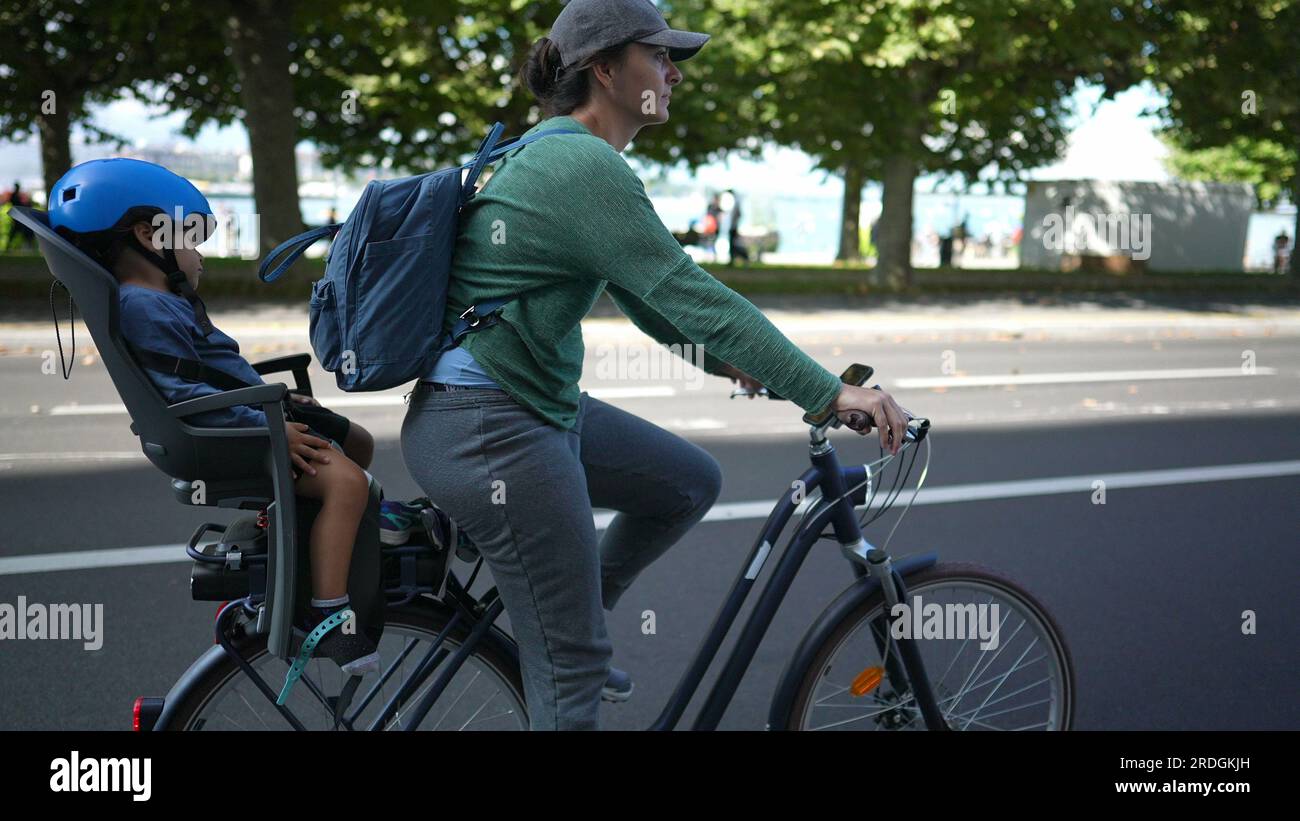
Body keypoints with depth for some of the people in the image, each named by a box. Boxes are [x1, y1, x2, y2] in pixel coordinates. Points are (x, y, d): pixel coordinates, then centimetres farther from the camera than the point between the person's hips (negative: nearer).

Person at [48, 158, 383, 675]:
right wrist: (268, 428, -26)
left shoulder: (165, 300, 19)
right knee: (346, 480, -29)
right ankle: (328, 617, -27)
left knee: (356, 443, 24)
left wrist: (279, 399, 18)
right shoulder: (143, 306, -17)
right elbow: (183, 393, -26)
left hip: (252, 417, 12)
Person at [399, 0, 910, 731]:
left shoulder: (559, 152, 13)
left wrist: (721, 360, 20)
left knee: (691, 481, 18)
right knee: (574, 672, -4)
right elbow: (690, 293, -24)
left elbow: (643, 290, 22)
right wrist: (831, 392, -23)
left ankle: (577, 613, 26)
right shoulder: (584, 165, -19)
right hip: (487, 431, -10)